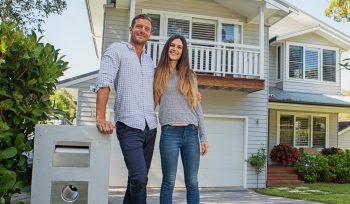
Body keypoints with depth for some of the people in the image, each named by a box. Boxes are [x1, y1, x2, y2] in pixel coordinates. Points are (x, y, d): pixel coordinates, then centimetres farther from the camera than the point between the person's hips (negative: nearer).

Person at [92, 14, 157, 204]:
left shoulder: (149, 61, 19)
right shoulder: (116, 50, 1)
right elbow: (104, 82, -11)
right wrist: (100, 118, -23)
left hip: (150, 127, 6)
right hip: (129, 126, -6)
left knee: (138, 179, 11)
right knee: (139, 178, -14)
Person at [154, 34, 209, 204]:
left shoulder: (189, 75, 15)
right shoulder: (158, 74, 10)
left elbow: (197, 107, 12)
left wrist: (203, 136, 7)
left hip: (191, 133, 2)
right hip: (170, 133, -2)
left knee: (192, 182, 5)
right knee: (169, 182, 1)